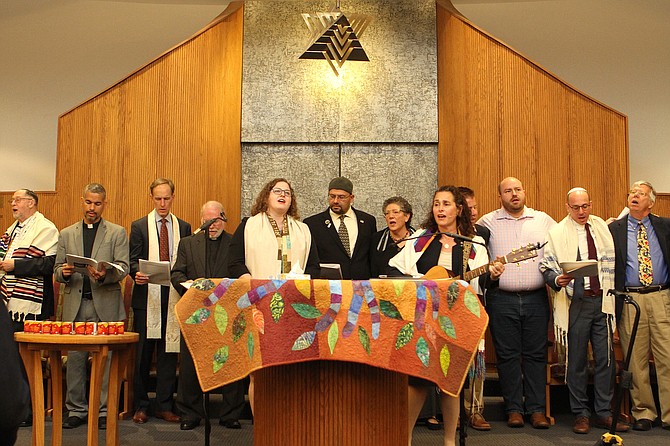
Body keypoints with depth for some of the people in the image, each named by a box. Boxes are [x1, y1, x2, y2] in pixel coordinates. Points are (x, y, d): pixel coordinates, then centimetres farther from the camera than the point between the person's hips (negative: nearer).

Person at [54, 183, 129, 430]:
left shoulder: (117, 233, 7)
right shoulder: (66, 234, 15)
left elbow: (123, 268, -2)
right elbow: (57, 271, 13)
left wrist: (105, 274, -22)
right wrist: (64, 272, -10)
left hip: (105, 305, -2)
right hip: (75, 305, 3)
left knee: (105, 359, -1)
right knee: (75, 359, 4)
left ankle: (104, 411, 8)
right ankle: (76, 410, 15)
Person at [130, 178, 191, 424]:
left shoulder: (184, 227, 11)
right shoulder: (139, 226, 6)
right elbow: (133, 260, 2)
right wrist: (137, 273, -19)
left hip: (173, 297, 1)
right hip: (147, 296, -1)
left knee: (169, 352, 4)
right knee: (143, 353, 4)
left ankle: (164, 406, 12)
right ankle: (140, 406, 13)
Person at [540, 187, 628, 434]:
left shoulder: (603, 228, 12)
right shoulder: (556, 233, 2)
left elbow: (612, 263, 14)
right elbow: (546, 267, 1)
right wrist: (557, 280, -19)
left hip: (602, 301, 3)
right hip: (576, 303, -3)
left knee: (606, 358, 3)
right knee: (577, 360, 3)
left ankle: (604, 413, 14)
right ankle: (581, 414, 13)